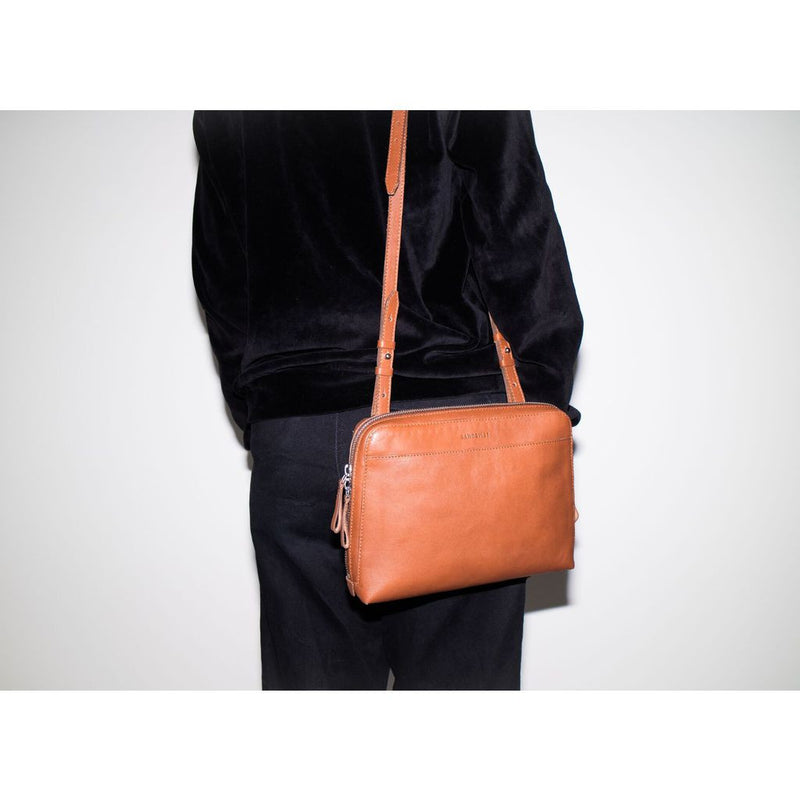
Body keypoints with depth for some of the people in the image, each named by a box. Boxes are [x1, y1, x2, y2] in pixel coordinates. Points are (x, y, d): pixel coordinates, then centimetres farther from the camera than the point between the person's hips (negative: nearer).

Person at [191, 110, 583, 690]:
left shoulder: (224, 117, 13)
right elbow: (522, 246, -3)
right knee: (461, 676, 7)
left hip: (288, 425, 4)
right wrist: (541, 405, 4)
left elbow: (220, 282, 15)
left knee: (311, 675, 12)